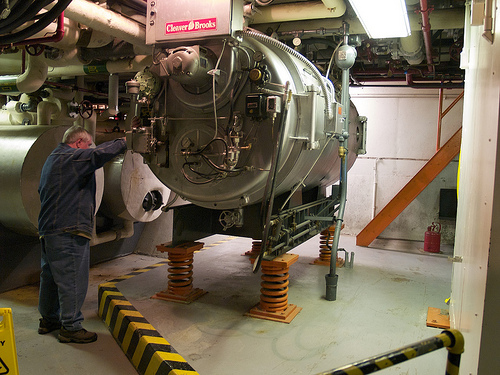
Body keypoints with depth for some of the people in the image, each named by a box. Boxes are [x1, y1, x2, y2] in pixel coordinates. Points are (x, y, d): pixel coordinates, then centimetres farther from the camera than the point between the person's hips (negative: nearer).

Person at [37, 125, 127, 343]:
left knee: (51, 276, 18)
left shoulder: (53, 159, 22)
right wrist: (123, 142, -9)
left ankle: (48, 320, 31)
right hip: (69, 229, -11)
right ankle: (70, 327, 4)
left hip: (48, 229, 11)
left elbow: (42, 191, 28)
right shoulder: (73, 157, -10)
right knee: (72, 280, -4)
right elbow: (99, 154, -25)